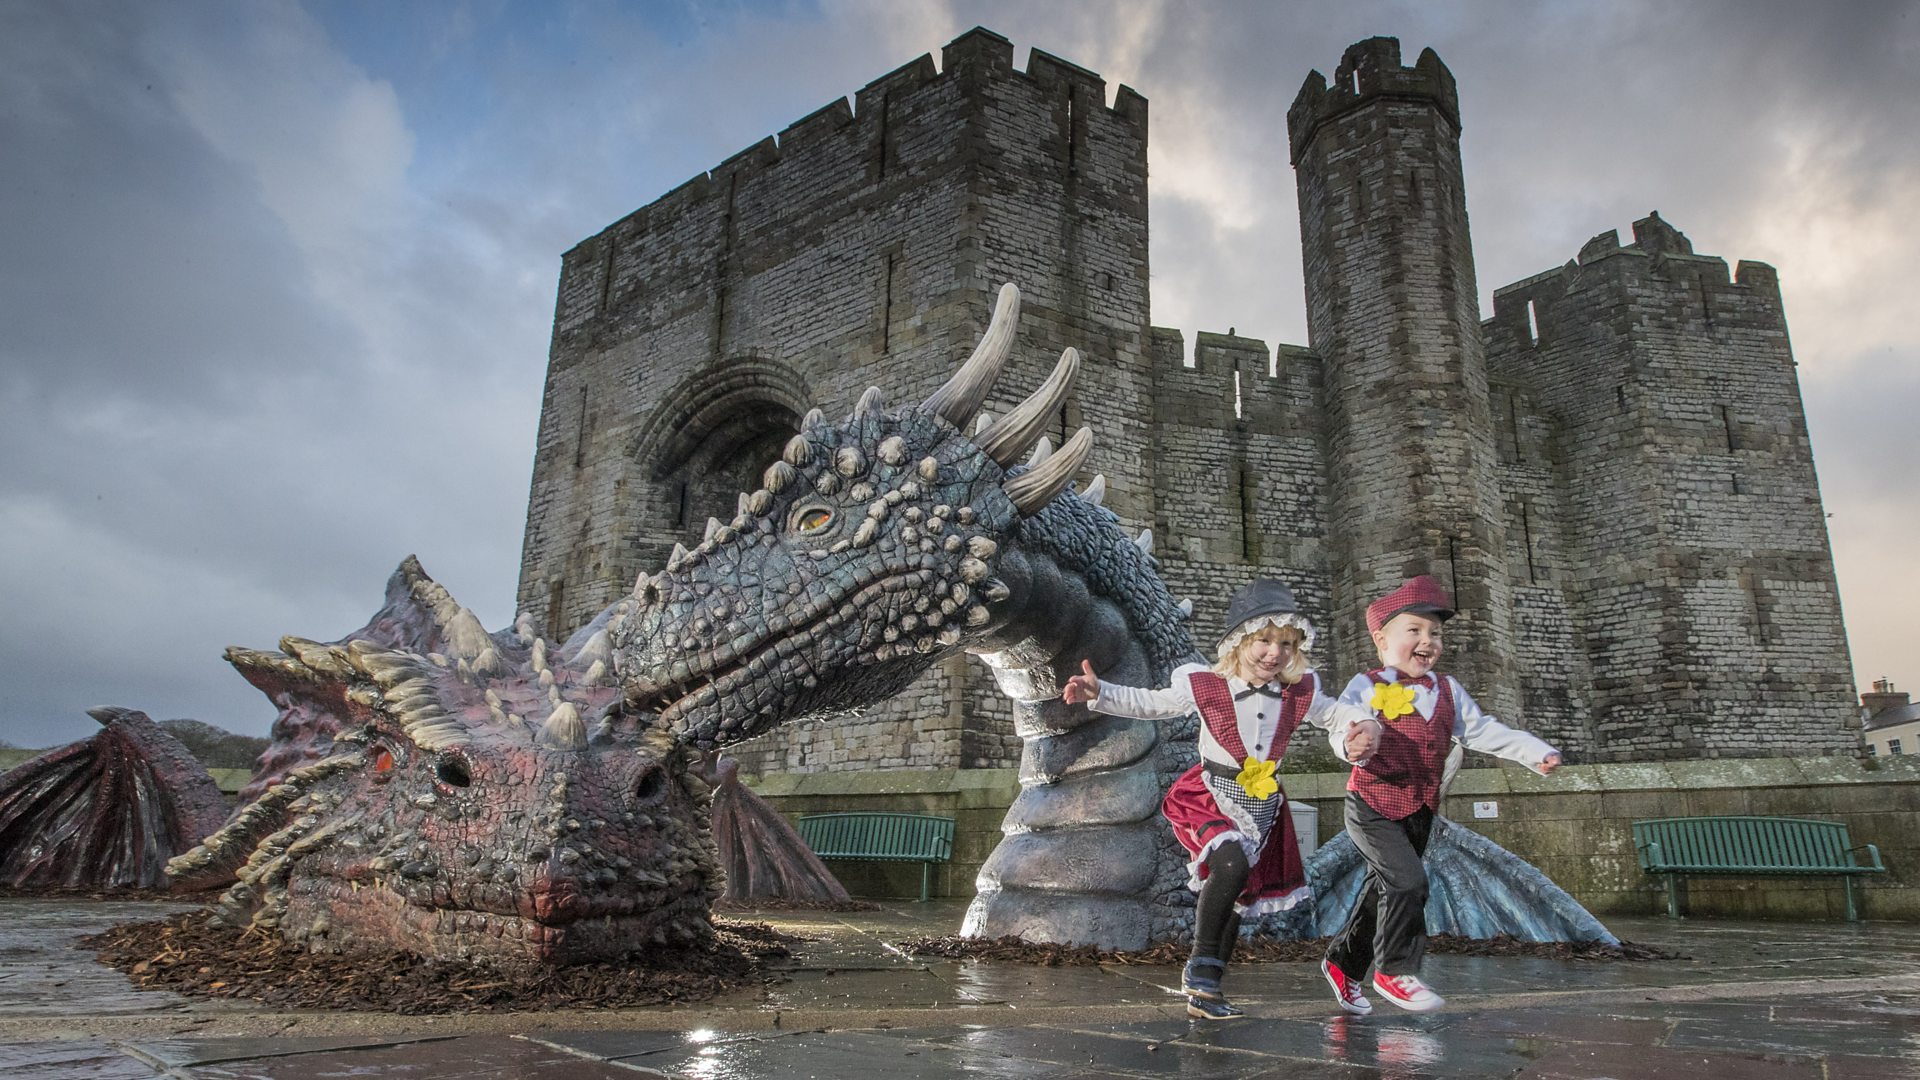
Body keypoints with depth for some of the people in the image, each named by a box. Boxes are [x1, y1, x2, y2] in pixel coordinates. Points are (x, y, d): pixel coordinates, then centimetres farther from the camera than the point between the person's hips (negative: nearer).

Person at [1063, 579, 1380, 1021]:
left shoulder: (1299, 694, -2)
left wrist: (1362, 719, -7)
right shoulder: (1204, 686, -12)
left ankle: (1205, 991, 29)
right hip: (1211, 797, -5)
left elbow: (1331, 712, 16)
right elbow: (1149, 703, -2)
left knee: (1237, 901, 13)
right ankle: (1201, 964, -14)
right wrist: (1098, 693, -13)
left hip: (1264, 805, 5)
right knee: (1232, 865, -32)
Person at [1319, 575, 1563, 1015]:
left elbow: (1483, 730, 9)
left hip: (1419, 812, 7)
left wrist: (1536, 752, -2)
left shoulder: (1448, 691, 8)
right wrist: (1353, 743, -49)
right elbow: (1342, 725, -25)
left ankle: (1342, 962, 30)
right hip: (1372, 805, -6)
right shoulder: (1367, 687, -11)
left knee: (1383, 890, 14)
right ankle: (1395, 970, 0)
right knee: (1408, 880, -19)